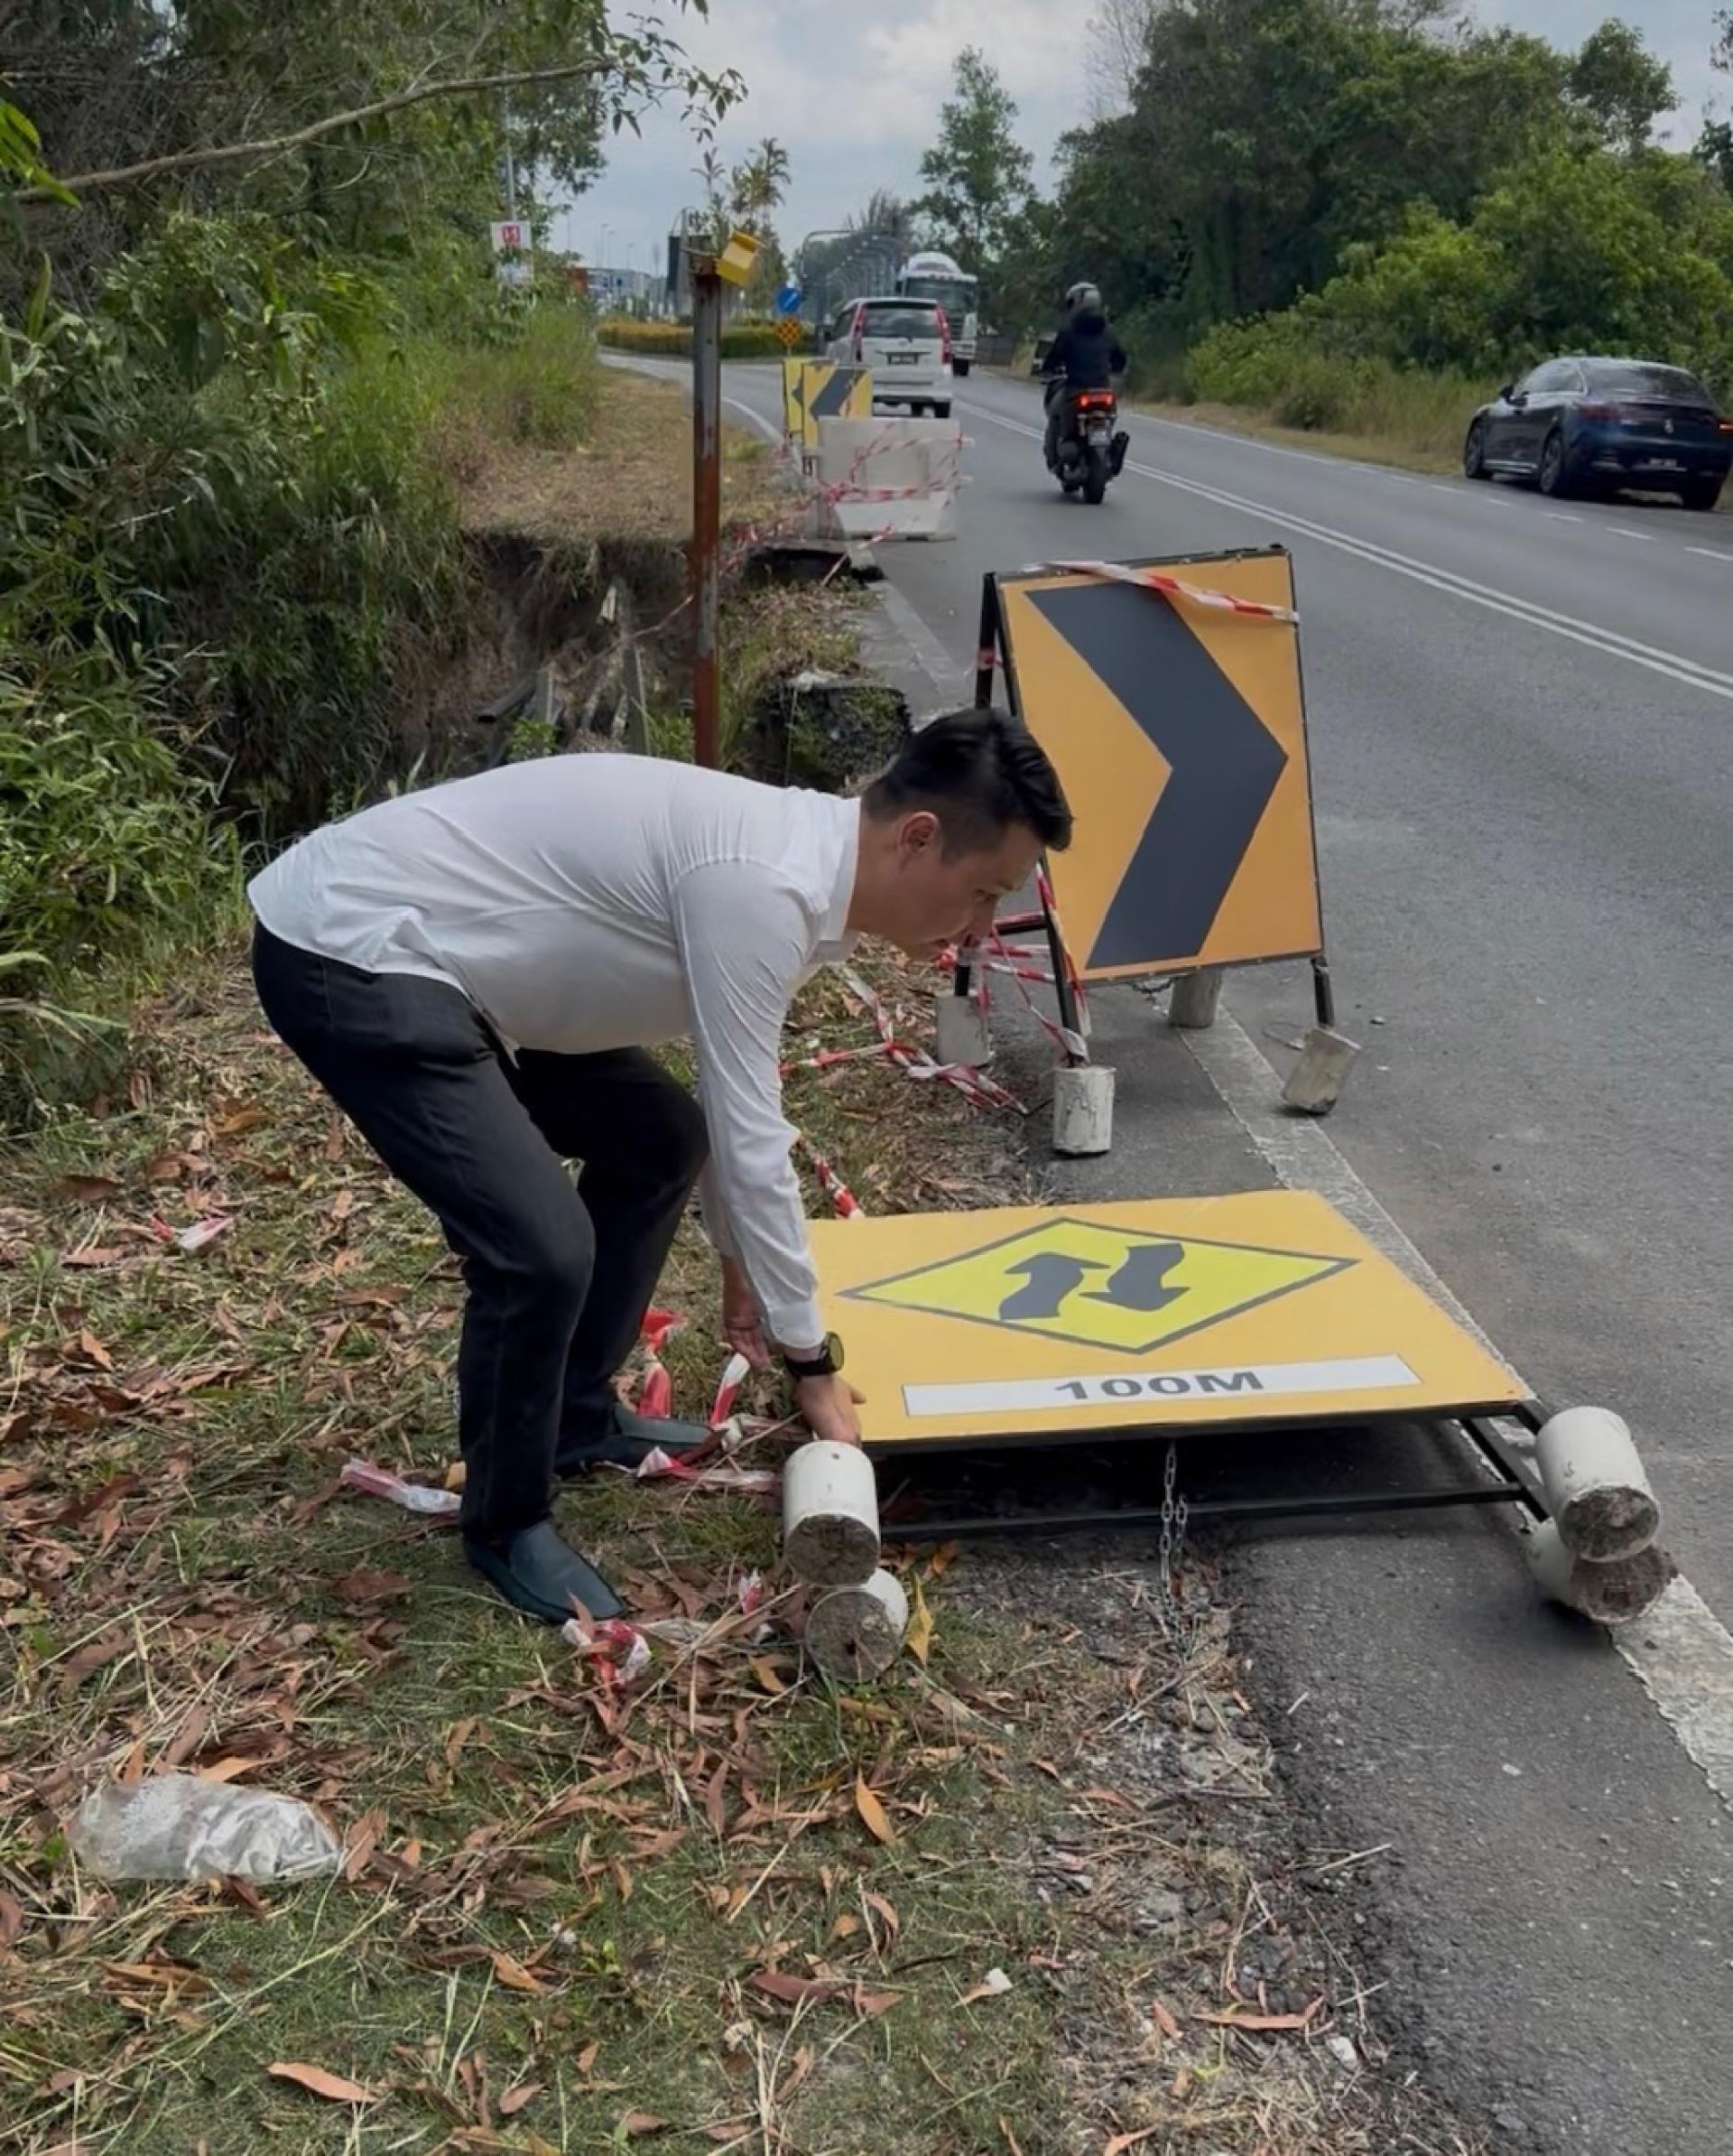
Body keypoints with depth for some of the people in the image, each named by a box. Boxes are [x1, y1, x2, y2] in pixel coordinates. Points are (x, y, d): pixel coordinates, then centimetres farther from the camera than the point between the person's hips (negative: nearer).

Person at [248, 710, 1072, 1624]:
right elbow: (752, 1142, -22)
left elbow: (734, 1108, 18)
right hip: (344, 951, -10)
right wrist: (812, 1361, -10)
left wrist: (737, 1260, 27)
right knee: (542, 1247, -20)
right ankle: (505, 1520, 7)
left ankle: (575, 1417, 30)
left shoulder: (803, 856, 5)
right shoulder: (766, 887, -26)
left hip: (439, 946, 10)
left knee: (658, 1140, 16)